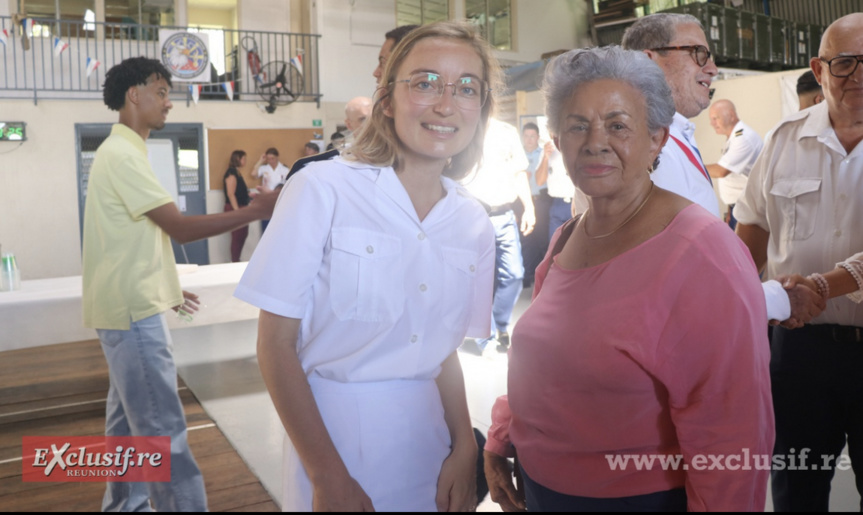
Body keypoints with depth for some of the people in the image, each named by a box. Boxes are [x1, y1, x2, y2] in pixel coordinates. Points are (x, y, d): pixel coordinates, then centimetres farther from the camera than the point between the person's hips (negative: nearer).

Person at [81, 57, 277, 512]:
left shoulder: (121, 151, 16)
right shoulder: (122, 154, -16)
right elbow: (180, 228, -22)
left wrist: (163, 286, 24)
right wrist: (256, 210, -22)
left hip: (130, 304, 11)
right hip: (133, 309, -11)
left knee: (130, 418, 18)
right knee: (162, 429, -8)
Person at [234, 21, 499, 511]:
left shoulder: (475, 224, 1)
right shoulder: (322, 189, -14)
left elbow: (446, 350, 9)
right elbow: (276, 344, -12)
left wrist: (465, 451, -3)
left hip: (428, 433, 5)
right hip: (330, 427, -4)